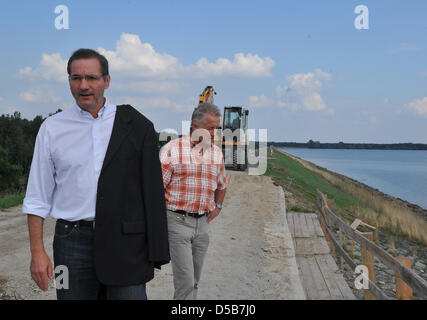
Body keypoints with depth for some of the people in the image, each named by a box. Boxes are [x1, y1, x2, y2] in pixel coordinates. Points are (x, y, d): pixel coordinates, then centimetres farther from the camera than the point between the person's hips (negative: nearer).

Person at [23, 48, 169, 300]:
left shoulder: (137, 126, 3)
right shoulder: (52, 128, 6)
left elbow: (153, 191, 1)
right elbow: (37, 197, 7)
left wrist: (156, 251, -4)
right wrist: (37, 251, -1)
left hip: (126, 241, -1)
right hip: (73, 241, 1)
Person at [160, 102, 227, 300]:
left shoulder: (216, 153, 11)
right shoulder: (172, 150, -7)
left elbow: (221, 185, 28)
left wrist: (217, 206, 16)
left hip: (202, 223, 6)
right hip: (177, 222, -6)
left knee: (194, 281, 12)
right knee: (185, 281, -10)